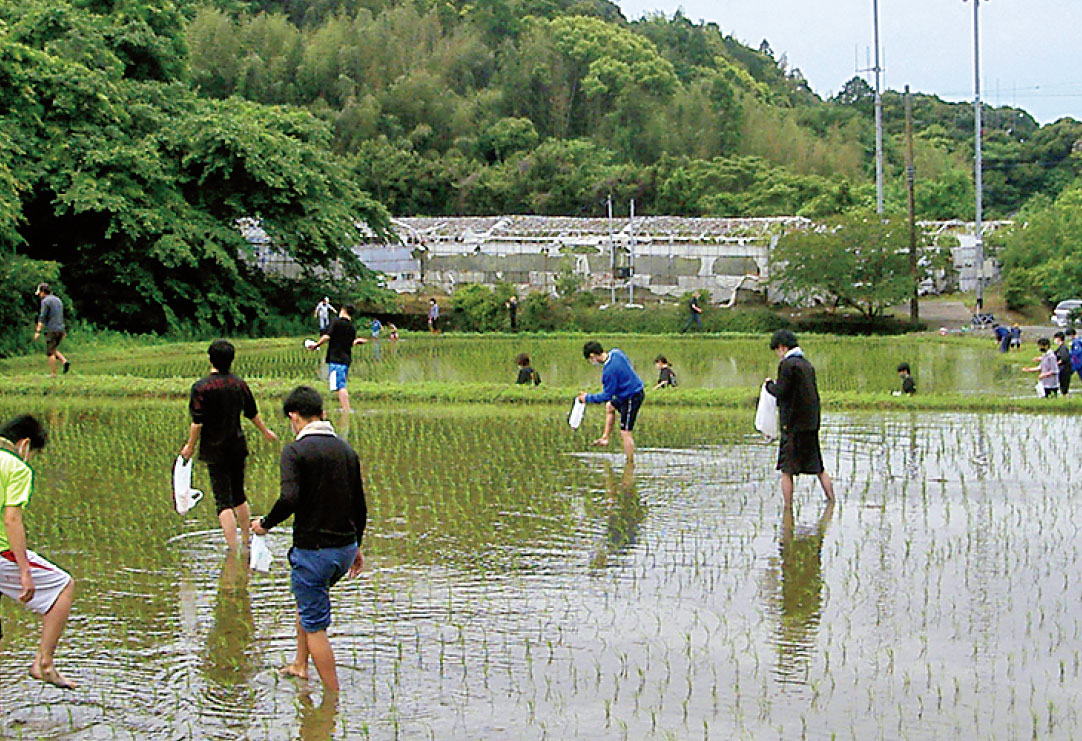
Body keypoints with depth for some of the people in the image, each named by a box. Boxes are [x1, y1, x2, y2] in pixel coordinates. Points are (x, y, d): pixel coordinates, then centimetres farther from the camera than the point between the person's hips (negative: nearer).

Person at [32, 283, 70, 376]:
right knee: (53, 350, 20)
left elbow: (42, 317, -16)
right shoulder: (58, 300, 17)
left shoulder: (45, 301, -8)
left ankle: (53, 373, -2)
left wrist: (38, 331, -17)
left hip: (51, 330, -8)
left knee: (50, 352, -1)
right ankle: (65, 361, 0)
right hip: (60, 330, 8)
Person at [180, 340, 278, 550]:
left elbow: (197, 422, -15)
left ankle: (233, 549, -11)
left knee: (223, 501, -5)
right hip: (238, 446, 5)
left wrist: (190, 446, -2)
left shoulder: (201, 387, -14)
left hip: (215, 451, -5)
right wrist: (266, 432, 30)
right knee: (239, 495, 20)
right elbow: (253, 414, 13)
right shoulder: (239, 383, 2)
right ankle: (246, 541, 30)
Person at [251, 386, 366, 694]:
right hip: (346, 548, 7)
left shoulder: (295, 451, -13)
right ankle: (300, 666, 39)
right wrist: (356, 547, 22)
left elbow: (289, 498, -27)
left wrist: (266, 524, -9)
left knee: (315, 625, 3)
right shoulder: (346, 450, 6)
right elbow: (360, 506, 11)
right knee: (306, 599, 31)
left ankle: (333, 695, 6)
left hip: (313, 550, -7)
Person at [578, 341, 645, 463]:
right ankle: (605, 438, 33)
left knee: (625, 433, -5)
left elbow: (606, 396, -21)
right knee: (610, 406, 31)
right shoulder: (615, 352, -4)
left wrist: (588, 398, -7)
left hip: (631, 397, -10)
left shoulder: (609, 371, -29)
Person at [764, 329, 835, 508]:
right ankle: (831, 500, 14)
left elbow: (781, 391, -15)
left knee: (787, 470, -2)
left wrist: (769, 384, 2)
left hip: (793, 424, -8)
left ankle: (788, 507, -4)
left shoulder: (787, 364, -11)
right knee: (818, 467, 14)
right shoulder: (807, 364, 14)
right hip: (811, 423, 8)